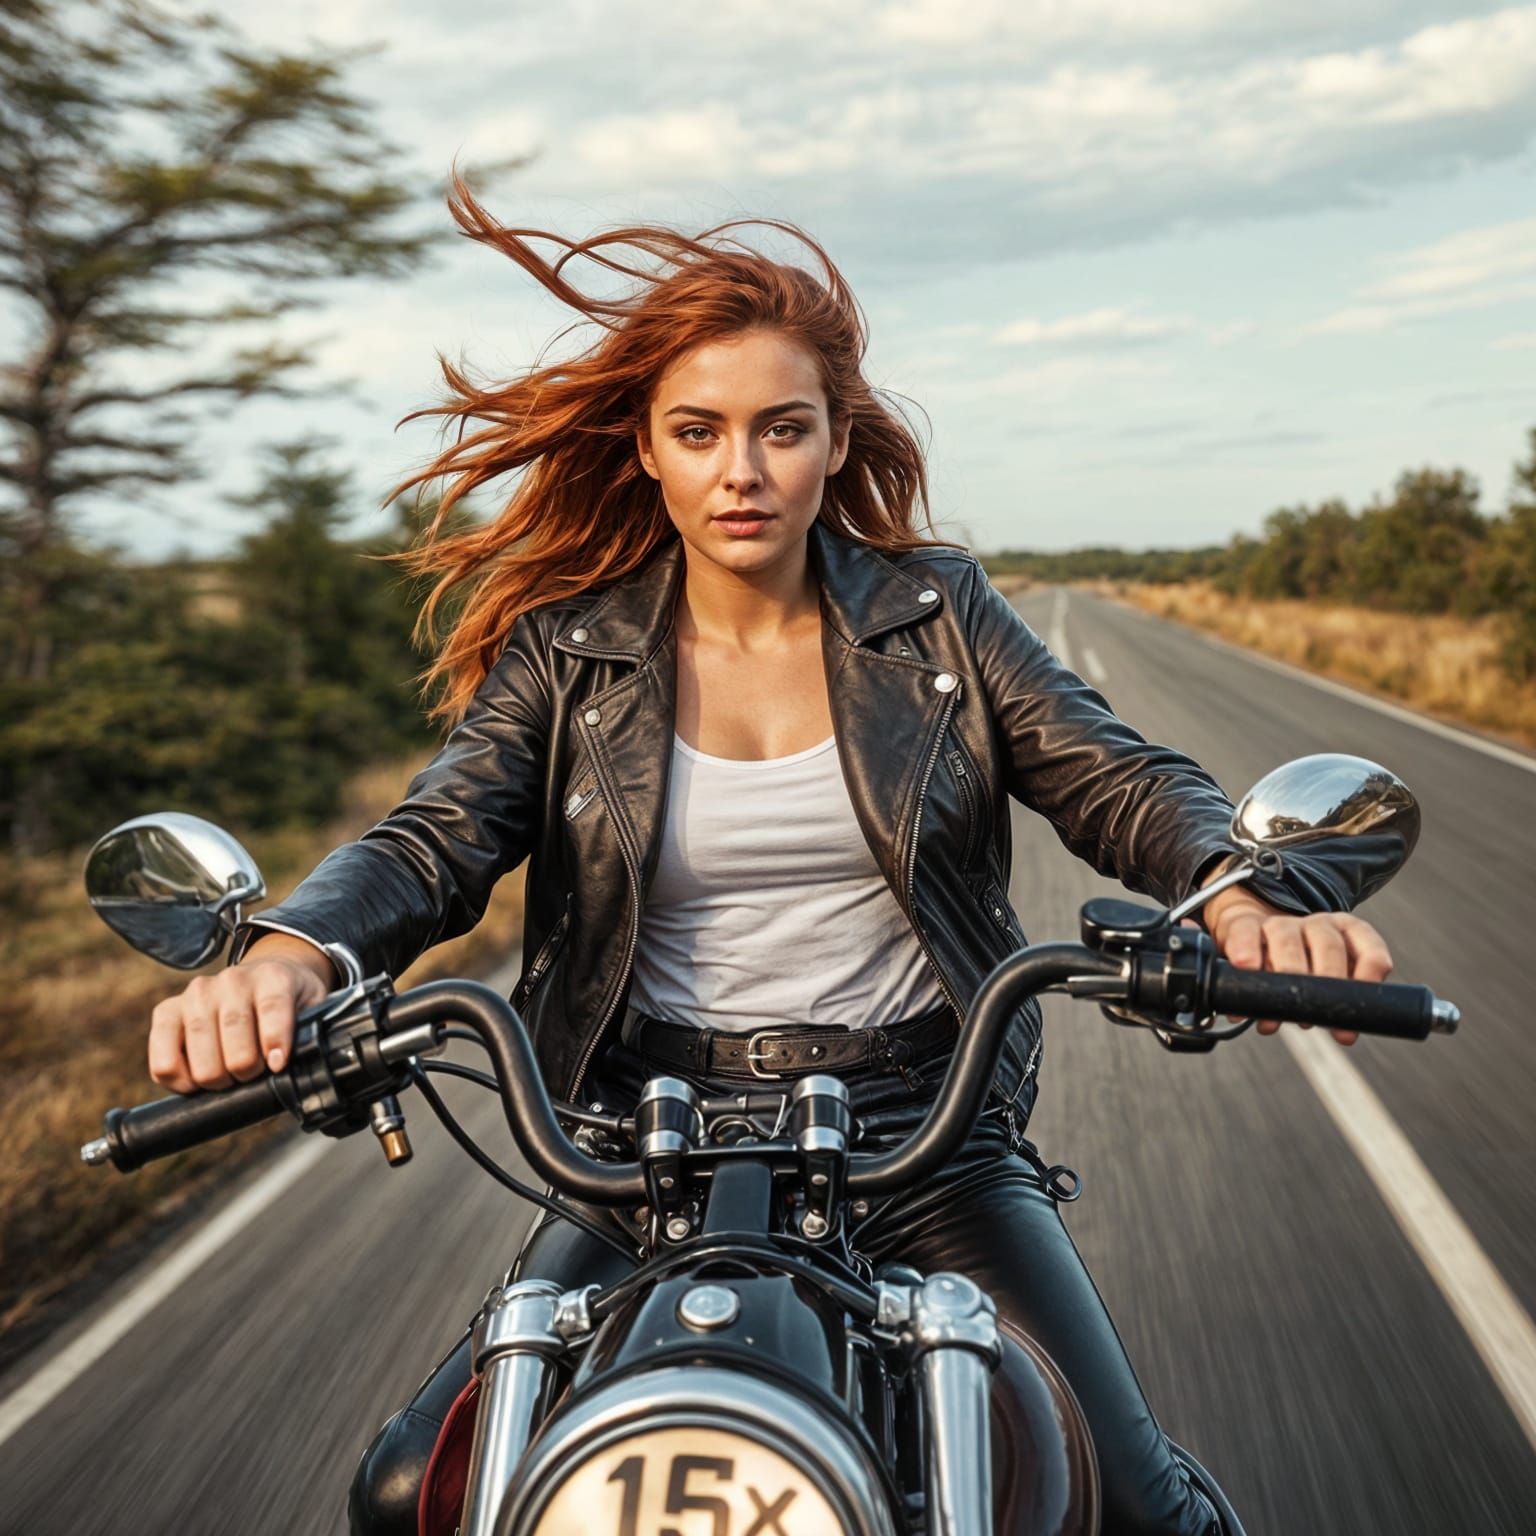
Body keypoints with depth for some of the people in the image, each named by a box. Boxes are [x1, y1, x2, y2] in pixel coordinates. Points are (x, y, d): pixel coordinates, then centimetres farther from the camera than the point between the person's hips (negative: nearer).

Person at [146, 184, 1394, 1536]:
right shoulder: (567, 654, 2)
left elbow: (1121, 784, -4)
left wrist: (1247, 893, -28)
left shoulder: (936, 614, 3)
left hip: (922, 1126, 0)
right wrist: (292, 948, -33)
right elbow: (434, 841, -10)